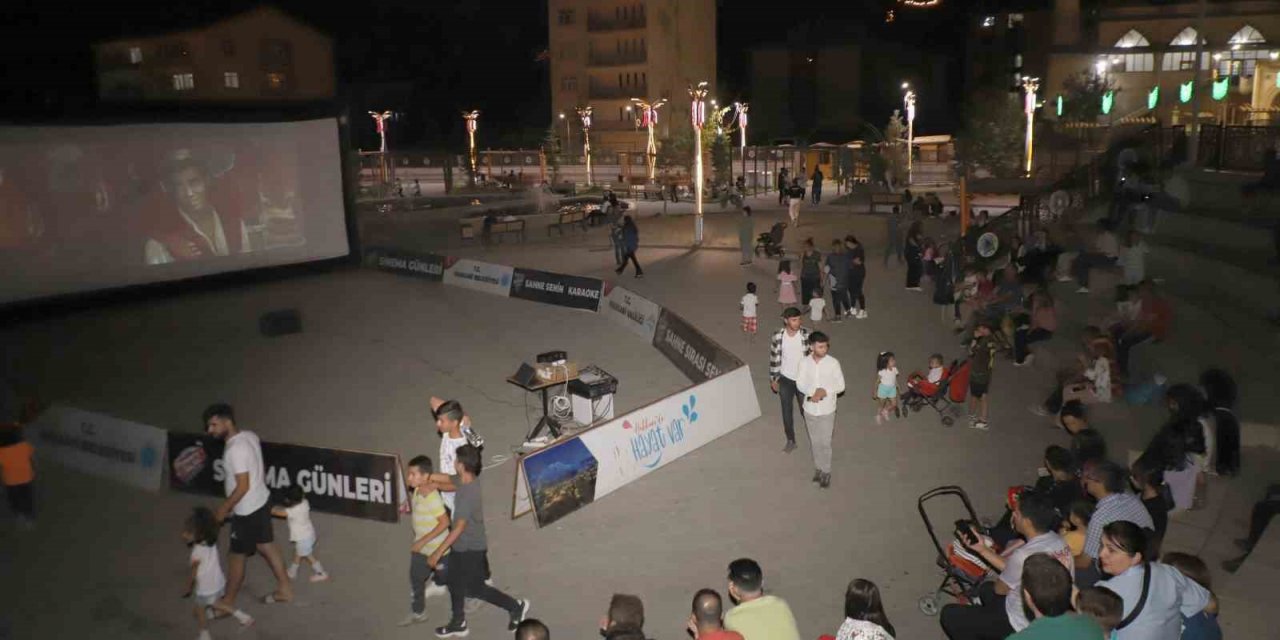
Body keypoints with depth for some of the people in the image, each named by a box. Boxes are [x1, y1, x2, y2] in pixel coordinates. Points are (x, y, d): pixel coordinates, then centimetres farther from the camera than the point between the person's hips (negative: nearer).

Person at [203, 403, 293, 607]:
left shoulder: (235, 449, -28)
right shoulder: (250, 436, 0)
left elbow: (243, 487, -25)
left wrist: (223, 509, -14)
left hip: (247, 510, -9)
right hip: (261, 501, 9)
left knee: (236, 556, 8)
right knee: (266, 546, 20)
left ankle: (228, 601, 24)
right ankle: (285, 589, 30)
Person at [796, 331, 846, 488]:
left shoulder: (833, 362, -14)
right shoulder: (804, 362, -9)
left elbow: (841, 385, -10)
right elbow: (800, 384, -8)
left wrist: (825, 391, -26)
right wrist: (814, 392, -26)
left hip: (827, 410, -2)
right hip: (810, 409, 2)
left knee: (825, 443, 6)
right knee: (814, 442, 17)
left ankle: (826, 472, 26)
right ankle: (819, 467, 38)